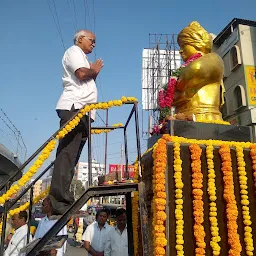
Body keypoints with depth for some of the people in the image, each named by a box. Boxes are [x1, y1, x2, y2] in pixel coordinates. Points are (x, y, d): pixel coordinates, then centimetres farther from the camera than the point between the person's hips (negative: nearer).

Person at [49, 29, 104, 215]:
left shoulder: (82, 57, 33)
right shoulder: (74, 51, 6)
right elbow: (81, 74, -12)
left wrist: (94, 72, 16)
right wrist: (94, 70, 6)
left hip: (82, 110, 10)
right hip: (74, 107, -10)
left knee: (71, 157, 3)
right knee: (67, 154, -17)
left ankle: (62, 201, 5)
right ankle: (60, 202, -20)